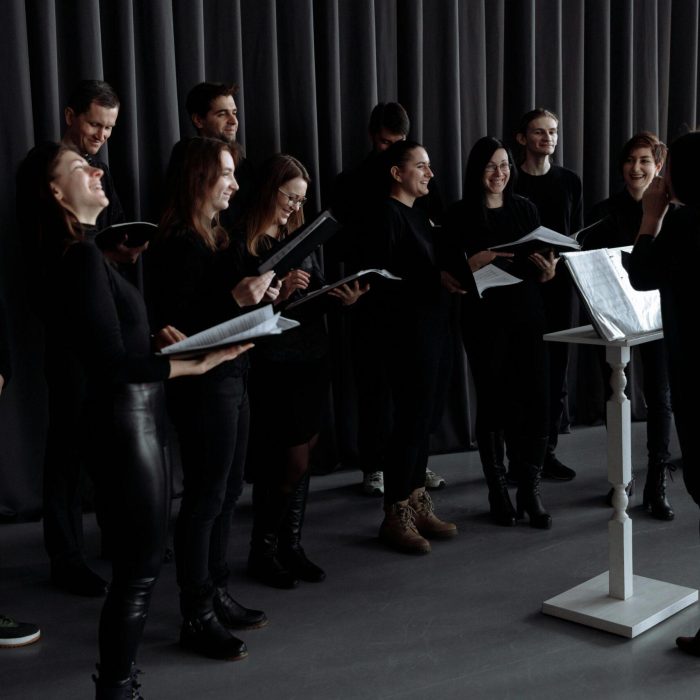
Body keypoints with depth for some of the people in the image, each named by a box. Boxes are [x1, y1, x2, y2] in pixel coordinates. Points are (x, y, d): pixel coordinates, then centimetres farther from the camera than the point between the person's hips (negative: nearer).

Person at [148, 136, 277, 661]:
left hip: (230, 380, 9)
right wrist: (235, 299, -25)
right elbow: (176, 324, -20)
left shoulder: (212, 237, 13)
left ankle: (217, 597, 28)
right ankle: (196, 618, 11)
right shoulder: (180, 245, -15)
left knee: (228, 493, 15)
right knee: (205, 499, -1)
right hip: (203, 386, -9)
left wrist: (257, 296, 2)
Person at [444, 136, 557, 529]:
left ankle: (531, 491, 8)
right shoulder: (461, 216, -1)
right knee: (493, 404, 5)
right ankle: (498, 492, 18)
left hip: (528, 315, 3)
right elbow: (454, 272, -4)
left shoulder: (525, 209, 8)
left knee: (537, 402, -3)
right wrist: (475, 264, -23)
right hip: (485, 320, -2)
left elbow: (542, 268, 11)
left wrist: (548, 272, -10)